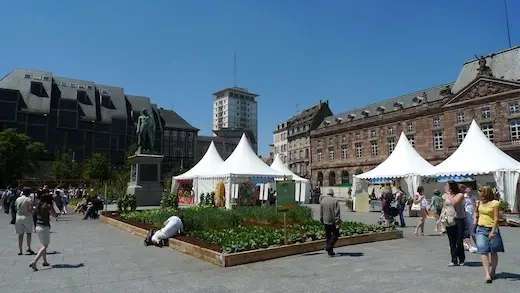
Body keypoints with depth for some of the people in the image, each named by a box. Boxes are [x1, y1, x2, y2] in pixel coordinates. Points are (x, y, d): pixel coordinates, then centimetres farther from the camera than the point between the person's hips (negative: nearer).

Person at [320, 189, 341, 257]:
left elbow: (321, 213, 8)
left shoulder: (322, 201, 3)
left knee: (328, 236, 13)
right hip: (333, 221, -5)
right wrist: (337, 223, -12)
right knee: (335, 235, 10)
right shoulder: (335, 201, -11)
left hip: (325, 221, 5)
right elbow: (337, 213, -14)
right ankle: (329, 247, -5)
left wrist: (322, 221, 18)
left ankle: (330, 252, 15)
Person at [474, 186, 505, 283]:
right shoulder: (479, 203, 7)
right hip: (481, 229, 4)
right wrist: (475, 218, 9)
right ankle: (487, 275, -9)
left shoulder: (495, 203, -10)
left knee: (493, 252, 10)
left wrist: (493, 231, -19)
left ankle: (492, 272, 26)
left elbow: (496, 218, -13)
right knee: (484, 252, -6)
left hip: (492, 229, -3)